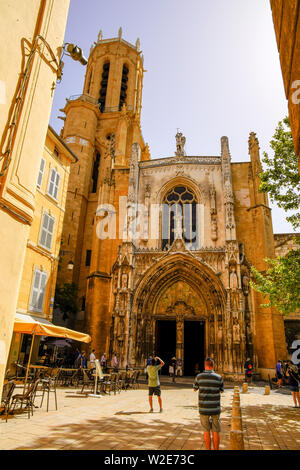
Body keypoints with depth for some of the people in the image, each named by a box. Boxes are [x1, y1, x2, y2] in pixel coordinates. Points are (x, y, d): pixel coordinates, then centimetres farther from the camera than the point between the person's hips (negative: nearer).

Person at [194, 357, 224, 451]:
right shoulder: (218, 377, -7)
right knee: (215, 432, 13)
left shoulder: (199, 377, -8)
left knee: (206, 431, 12)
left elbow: (195, 389, 9)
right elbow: (221, 390, 10)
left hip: (204, 408, 0)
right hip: (215, 408, 0)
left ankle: (208, 450, 18)